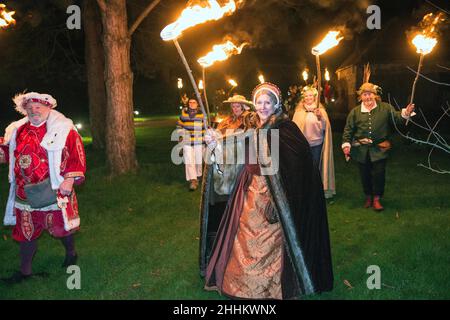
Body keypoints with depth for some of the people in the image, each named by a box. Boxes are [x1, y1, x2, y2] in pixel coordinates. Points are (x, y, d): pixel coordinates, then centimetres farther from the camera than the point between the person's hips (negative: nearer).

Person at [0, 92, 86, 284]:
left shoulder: (62, 129, -8)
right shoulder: (17, 130, 9)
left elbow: (76, 154, -13)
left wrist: (69, 179, -20)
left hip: (53, 191, -5)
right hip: (24, 192, 5)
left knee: (61, 226, 11)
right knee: (25, 231, 12)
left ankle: (71, 253, 40)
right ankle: (25, 270, 27)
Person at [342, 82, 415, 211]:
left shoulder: (385, 108, 0)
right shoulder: (355, 112, 2)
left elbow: (396, 117, -9)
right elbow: (348, 129, 4)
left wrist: (406, 113, -30)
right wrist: (346, 144, -7)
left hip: (379, 149, -1)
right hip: (361, 150, 1)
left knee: (379, 173, -3)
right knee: (365, 174, 11)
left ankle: (376, 199, 13)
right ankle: (368, 197, 31)